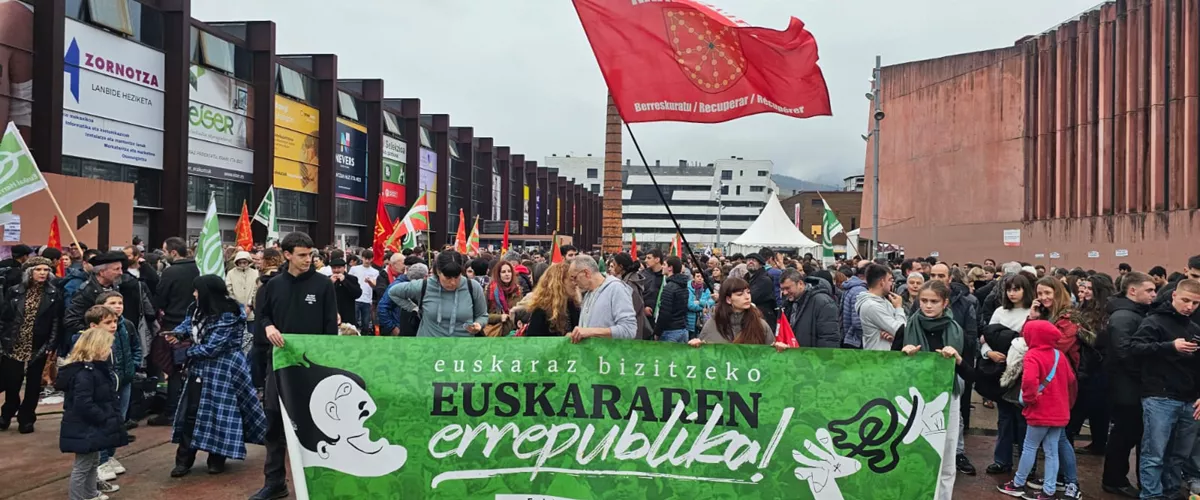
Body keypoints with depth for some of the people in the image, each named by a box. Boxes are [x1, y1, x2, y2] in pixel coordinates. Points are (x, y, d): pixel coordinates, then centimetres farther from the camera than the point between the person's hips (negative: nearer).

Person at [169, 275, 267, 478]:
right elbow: (188, 323, 16)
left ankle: (217, 459, 17)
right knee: (190, 411, 6)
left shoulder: (227, 317, -23)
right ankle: (184, 460, 13)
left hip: (222, 370, -8)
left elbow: (212, 347, -24)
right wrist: (177, 333, -7)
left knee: (220, 412, 2)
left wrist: (187, 353, -11)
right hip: (200, 367, 8)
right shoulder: (199, 309, 1)